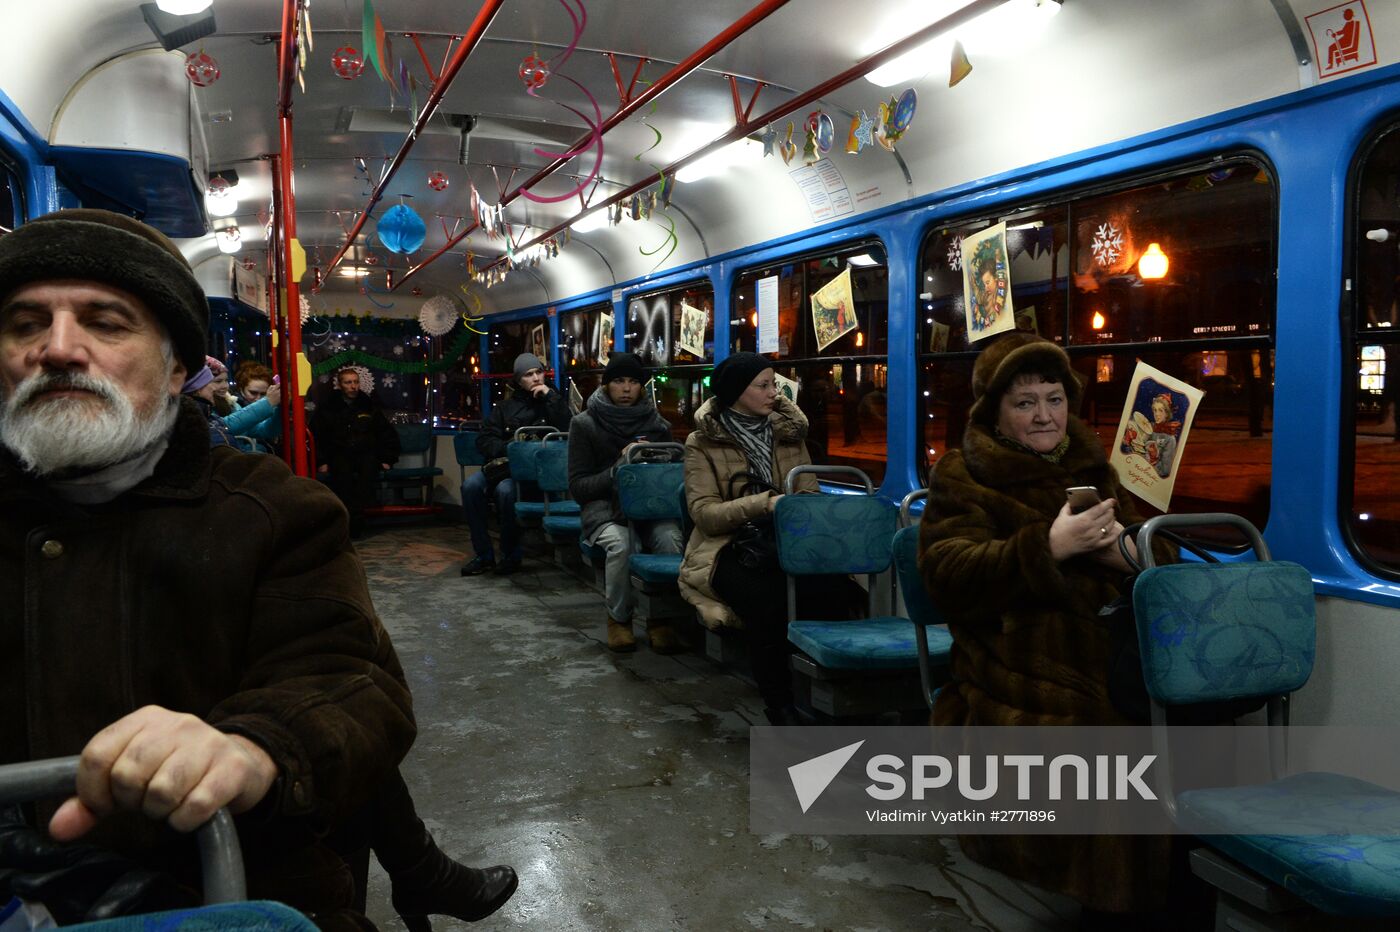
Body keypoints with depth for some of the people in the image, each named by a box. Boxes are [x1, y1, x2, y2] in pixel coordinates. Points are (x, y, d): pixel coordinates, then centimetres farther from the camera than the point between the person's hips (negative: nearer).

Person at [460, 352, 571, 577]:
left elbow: (568, 430, -7)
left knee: (506, 490, -35)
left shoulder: (553, 402, 13)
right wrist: (509, 447, -6)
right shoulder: (506, 407, 20)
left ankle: (511, 555, -16)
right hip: (502, 466, 4)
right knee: (471, 485, -26)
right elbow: (484, 440, 12)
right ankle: (483, 555, -16)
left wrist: (550, 396, -5)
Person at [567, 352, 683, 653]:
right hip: (604, 508, -2)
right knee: (620, 543, -36)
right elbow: (577, 486, 0)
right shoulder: (585, 424, 4)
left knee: (670, 538, -33)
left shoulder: (657, 425, 12)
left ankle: (661, 618, -14)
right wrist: (618, 469, -14)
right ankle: (619, 618, -10)